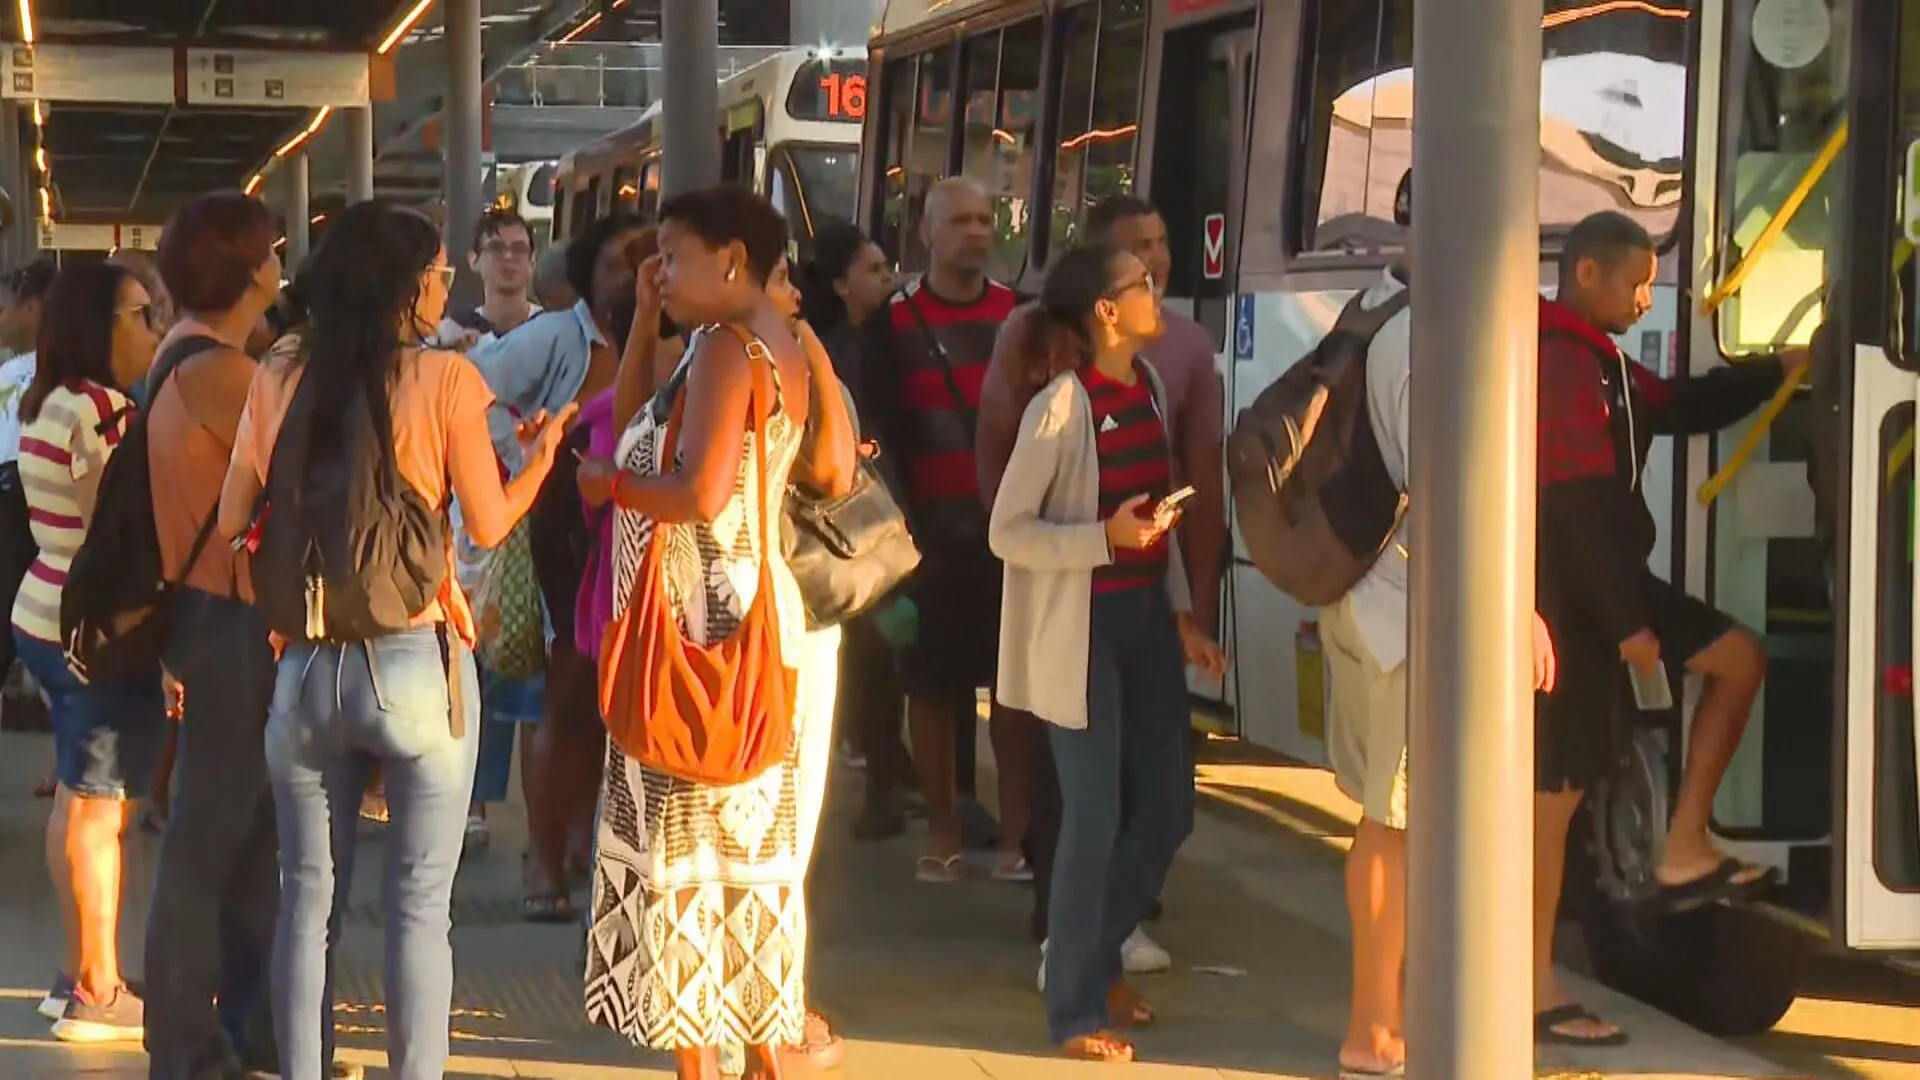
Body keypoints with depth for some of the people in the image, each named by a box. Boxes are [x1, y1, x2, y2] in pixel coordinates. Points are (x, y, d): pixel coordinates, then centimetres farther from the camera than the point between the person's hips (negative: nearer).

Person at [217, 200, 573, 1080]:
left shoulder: (281, 377, 1)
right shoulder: (445, 379, -8)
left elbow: (233, 522, 3)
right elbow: (489, 523, -5)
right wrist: (541, 453, 12)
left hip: (307, 665, 3)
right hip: (415, 662, -3)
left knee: (308, 898, 11)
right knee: (418, 905, 4)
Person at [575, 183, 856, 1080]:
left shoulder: (726, 350, -16)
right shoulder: (794, 351, 10)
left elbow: (701, 495, -25)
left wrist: (608, 482, -11)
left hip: (704, 636, -9)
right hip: (764, 625, 9)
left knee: (682, 851, -1)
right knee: (753, 848, 16)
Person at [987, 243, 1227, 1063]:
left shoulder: (1148, 384, 6)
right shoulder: (1062, 406, -17)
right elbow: (1007, 532, -14)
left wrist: (1183, 615, 13)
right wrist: (1106, 537, -25)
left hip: (1146, 618, 7)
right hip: (1081, 628, -7)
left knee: (1168, 808, 11)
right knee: (1095, 817, -1)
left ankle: (1098, 956, 33)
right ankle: (1075, 1012, 13)